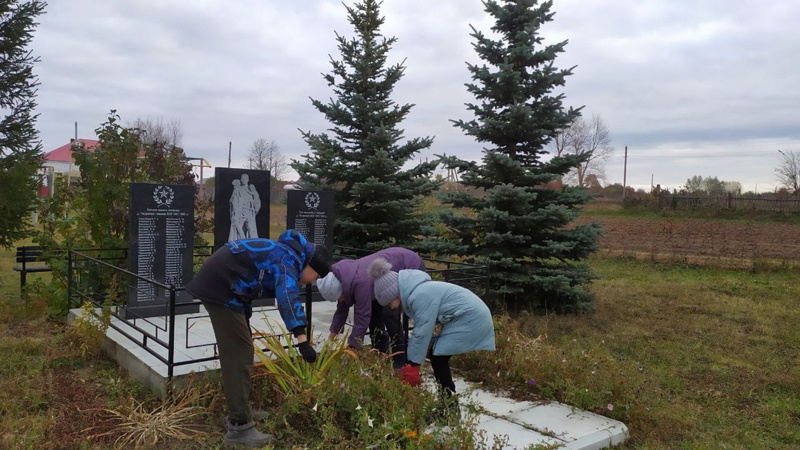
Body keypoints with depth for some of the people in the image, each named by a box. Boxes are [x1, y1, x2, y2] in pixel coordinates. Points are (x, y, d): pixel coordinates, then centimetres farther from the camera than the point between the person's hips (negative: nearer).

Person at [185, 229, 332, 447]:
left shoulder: (282, 256, 17)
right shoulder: (289, 260, -14)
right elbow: (288, 297, -34)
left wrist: (244, 322, 39)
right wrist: (302, 340, -42)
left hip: (218, 283, 11)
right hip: (221, 286, -11)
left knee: (236, 350, 19)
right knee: (238, 353, -10)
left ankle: (239, 410, 31)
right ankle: (239, 427, -6)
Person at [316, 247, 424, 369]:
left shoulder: (360, 282, -35)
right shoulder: (343, 278, -7)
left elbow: (362, 317, -29)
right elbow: (341, 311, 4)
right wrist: (329, 342, 7)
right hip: (396, 269, 9)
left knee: (389, 312, -18)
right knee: (374, 310, 6)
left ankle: (402, 362, -7)